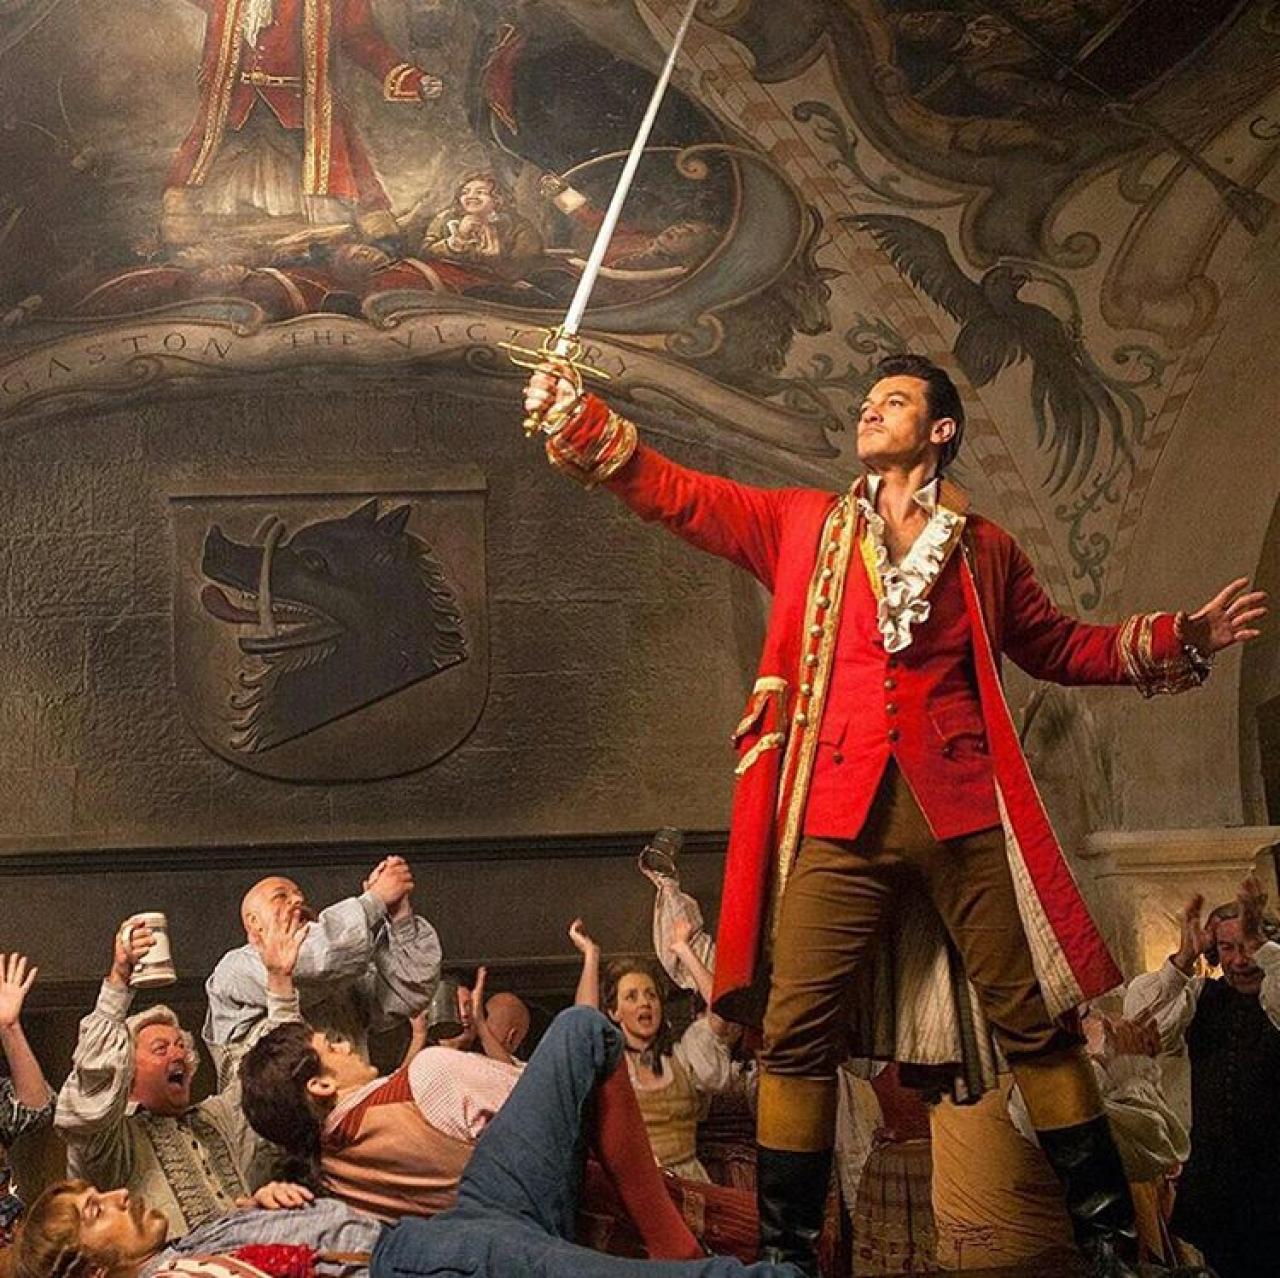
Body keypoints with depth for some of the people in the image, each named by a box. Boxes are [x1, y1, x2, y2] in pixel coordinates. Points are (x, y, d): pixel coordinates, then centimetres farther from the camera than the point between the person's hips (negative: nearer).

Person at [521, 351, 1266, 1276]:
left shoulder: (983, 549, 16)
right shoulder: (805, 526, 16)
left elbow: (1060, 647, 24)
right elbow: (677, 494, 12)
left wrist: (1178, 641, 14)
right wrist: (579, 418, 2)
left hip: (962, 810, 0)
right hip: (840, 818, 0)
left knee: (1035, 1021, 0)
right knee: (798, 1034, -5)